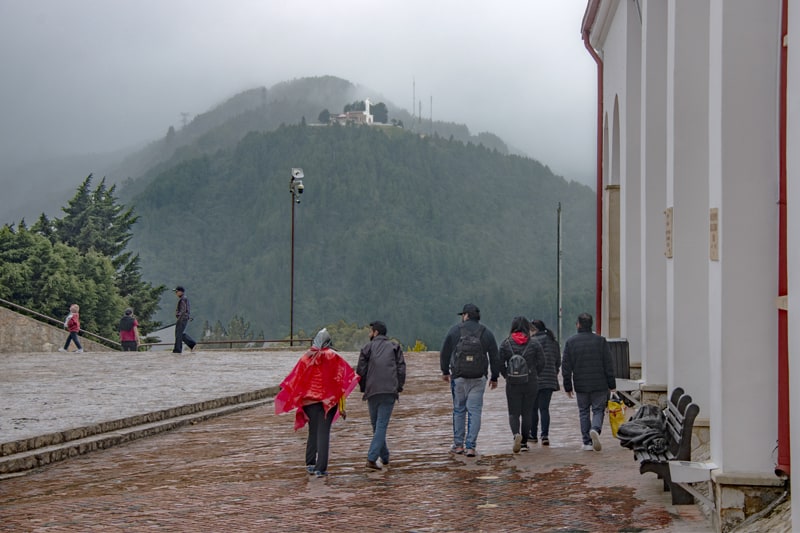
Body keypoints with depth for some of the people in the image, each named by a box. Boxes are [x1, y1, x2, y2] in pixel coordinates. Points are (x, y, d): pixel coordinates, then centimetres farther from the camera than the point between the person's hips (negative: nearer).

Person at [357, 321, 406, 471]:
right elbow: (401, 369, 3)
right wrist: (399, 387, 11)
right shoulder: (394, 347, 10)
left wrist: (364, 388, 15)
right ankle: (372, 458, -17)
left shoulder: (368, 347, 6)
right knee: (382, 425, -5)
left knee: (376, 425, 16)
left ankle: (384, 456, 23)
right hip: (389, 391, 0)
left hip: (372, 391, 0)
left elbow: (361, 370, 2)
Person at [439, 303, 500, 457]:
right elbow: (495, 357, 6)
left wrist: (445, 371, 17)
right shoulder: (486, 333, 4)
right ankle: (470, 446, -5)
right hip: (478, 378, 0)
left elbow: (444, 352, 5)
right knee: (474, 411, 1)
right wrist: (494, 377, 15)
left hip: (458, 377, 0)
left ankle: (458, 444, 16)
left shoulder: (455, 330, 0)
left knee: (458, 410, 12)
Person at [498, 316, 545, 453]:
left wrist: (507, 376, 10)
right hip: (530, 383, 1)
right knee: (526, 413, 11)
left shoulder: (506, 344, -3)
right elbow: (541, 363, -2)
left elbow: (500, 363, -5)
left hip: (512, 383, -1)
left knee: (513, 413, 6)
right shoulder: (534, 344, -2)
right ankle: (524, 443, 12)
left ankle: (516, 434, -21)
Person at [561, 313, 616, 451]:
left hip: (580, 385, 1)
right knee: (598, 410, 6)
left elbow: (566, 367, 0)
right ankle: (595, 430, -22)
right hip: (599, 385, -1)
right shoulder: (600, 340, -3)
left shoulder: (570, 342, -1)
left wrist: (568, 386, 7)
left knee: (584, 412, 11)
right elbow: (608, 365, -2)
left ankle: (587, 442, 9)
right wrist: (611, 385, 4)